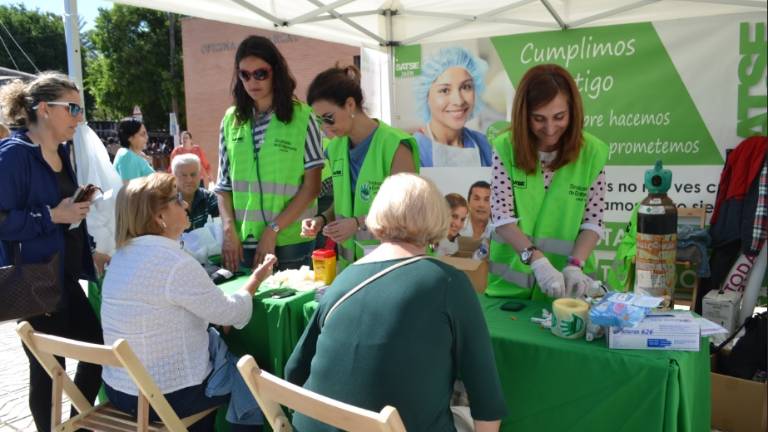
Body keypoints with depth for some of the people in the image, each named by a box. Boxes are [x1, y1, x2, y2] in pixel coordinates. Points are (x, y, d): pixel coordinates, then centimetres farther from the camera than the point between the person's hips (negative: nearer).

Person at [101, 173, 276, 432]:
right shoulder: (175, 263, -25)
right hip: (165, 396, -8)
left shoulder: (124, 254, 3)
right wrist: (256, 279, 1)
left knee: (216, 341, 26)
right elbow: (230, 314, -14)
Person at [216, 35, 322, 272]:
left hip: (290, 242, -3)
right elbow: (224, 183, 9)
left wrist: (272, 231, -10)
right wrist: (229, 229, -5)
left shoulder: (301, 117, -4)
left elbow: (312, 186, -5)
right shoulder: (231, 120, 6)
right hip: (242, 242, 3)